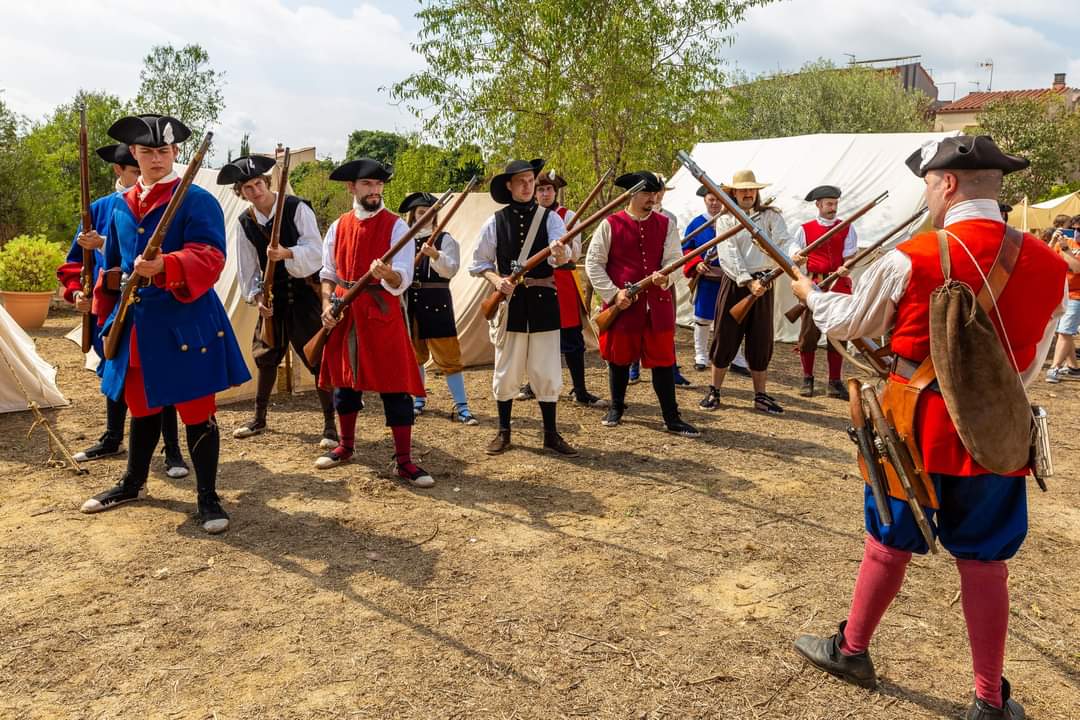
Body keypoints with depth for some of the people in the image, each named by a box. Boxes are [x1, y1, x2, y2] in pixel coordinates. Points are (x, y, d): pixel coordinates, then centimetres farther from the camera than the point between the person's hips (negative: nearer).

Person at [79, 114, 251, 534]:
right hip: (136, 326, 6)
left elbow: (210, 257, -20)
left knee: (196, 412, 1)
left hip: (185, 324, -6)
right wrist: (107, 312, 20)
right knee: (141, 408, 20)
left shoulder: (197, 201, -7)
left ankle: (207, 497, 13)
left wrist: (164, 266, -36)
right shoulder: (122, 207, 12)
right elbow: (113, 265, 22)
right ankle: (132, 484, 38)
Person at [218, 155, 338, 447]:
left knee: (318, 358, -6)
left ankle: (330, 424, 3)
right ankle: (259, 417, 29)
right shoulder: (245, 222, 3)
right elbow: (247, 267, 5)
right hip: (272, 295, 5)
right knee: (265, 357, 12)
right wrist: (256, 296, -9)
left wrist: (287, 253, -36)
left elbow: (315, 252, -19)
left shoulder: (296, 208, -11)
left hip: (305, 291, -5)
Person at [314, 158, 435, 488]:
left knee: (395, 386, -4)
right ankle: (345, 445, 34)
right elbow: (328, 272, 14)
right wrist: (327, 304, -1)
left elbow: (402, 281, -14)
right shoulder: (337, 227, 8)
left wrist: (388, 275, -35)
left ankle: (404, 461, 3)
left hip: (383, 318, -4)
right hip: (344, 318, 4)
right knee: (344, 381, 15)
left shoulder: (396, 226, -6)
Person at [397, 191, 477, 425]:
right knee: (414, 353, 13)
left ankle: (461, 407, -2)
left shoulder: (445, 239, 0)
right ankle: (418, 400, 29)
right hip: (409, 302, 4)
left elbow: (451, 270, -12)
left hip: (436, 302, -3)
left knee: (448, 355, -5)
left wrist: (435, 255, -27)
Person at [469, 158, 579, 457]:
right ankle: (503, 432, 23)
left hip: (543, 301, 0)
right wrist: (496, 279, -11)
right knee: (506, 371, 7)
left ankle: (551, 434, 19)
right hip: (509, 302, 0)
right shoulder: (495, 222, 2)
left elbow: (560, 253, -15)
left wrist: (561, 255, -39)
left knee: (547, 371, 5)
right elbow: (479, 262, 8)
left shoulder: (549, 217, 1)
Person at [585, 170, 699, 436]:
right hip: (622, 304, -1)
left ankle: (671, 418, 11)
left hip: (658, 304, 1)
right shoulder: (610, 224, -2)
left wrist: (665, 277, -26)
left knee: (663, 359, 3)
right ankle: (616, 407, 33)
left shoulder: (666, 224, 5)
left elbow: (674, 258, -3)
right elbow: (593, 263, -2)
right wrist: (613, 293, -10)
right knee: (619, 357, 12)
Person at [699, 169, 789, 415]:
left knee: (761, 340, 5)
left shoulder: (771, 216, 7)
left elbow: (784, 246, -6)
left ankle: (761, 396, 14)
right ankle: (714, 392, 16)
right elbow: (729, 256, -9)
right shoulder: (725, 220, 3)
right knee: (725, 338, 3)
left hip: (763, 283, 1)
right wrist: (748, 282, -20)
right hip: (734, 284, -1)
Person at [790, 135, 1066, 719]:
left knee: (889, 544, 14)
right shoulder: (1048, 266, -3)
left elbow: (844, 323, -1)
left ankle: (851, 649, 33)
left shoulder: (910, 259, -16)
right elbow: (1029, 366, 8)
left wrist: (808, 291, 19)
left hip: (916, 427, -2)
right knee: (983, 560, 13)